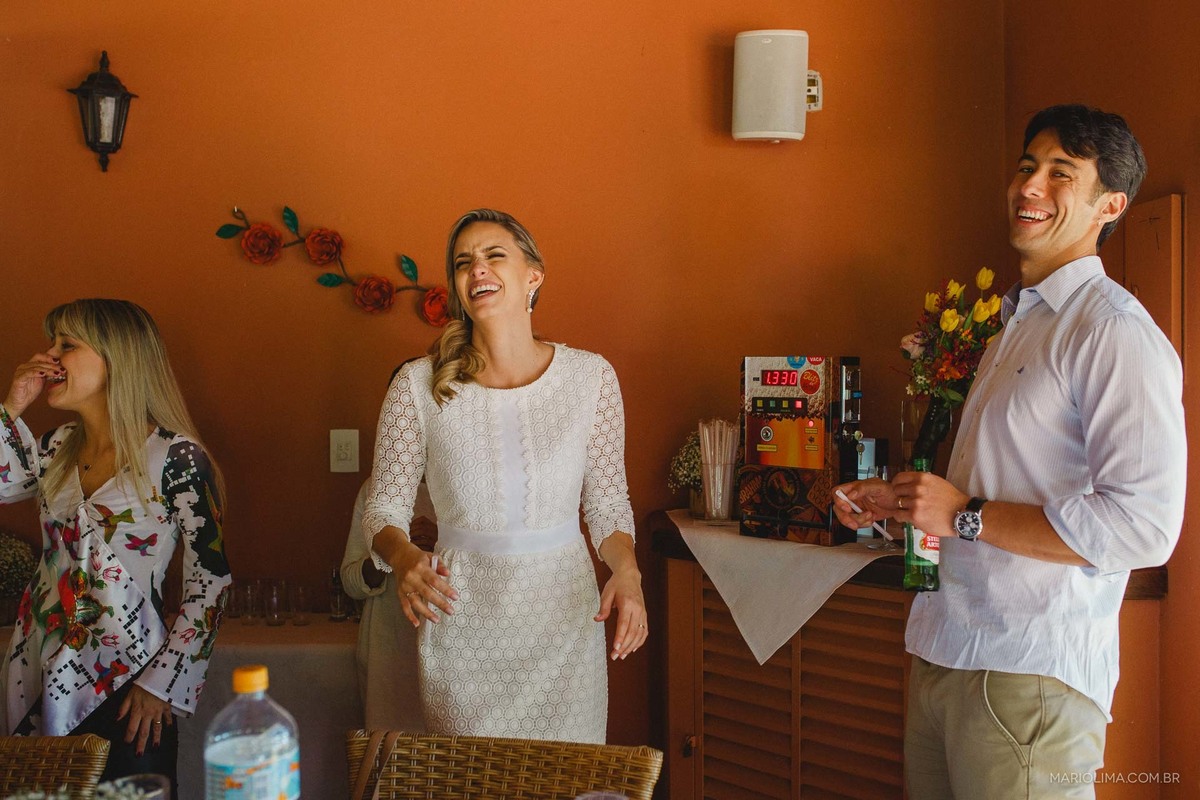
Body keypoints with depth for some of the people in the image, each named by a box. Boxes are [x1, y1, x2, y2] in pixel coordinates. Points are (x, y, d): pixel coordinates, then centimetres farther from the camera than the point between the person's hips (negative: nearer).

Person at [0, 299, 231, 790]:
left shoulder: (175, 457, -11)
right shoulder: (60, 446, 8)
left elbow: (210, 583, -10)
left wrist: (162, 683, -13)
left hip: (124, 685, -6)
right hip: (40, 676, 6)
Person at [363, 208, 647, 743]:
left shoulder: (591, 377, -3)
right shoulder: (418, 385, -7)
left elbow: (608, 503, 4)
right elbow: (384, 509, 0)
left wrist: (626, 570, -14)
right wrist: (404, 558, -22)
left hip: (566, 619, 1)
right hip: (460, 623, -1)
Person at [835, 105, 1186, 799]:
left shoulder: (1116, 331, -12)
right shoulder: (1020, 321, 19)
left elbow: (1144, 526, -23)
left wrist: (965, 516, -18)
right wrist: (901, 501, 15)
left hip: (1028, 678, -9)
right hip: (948, 657, 9)